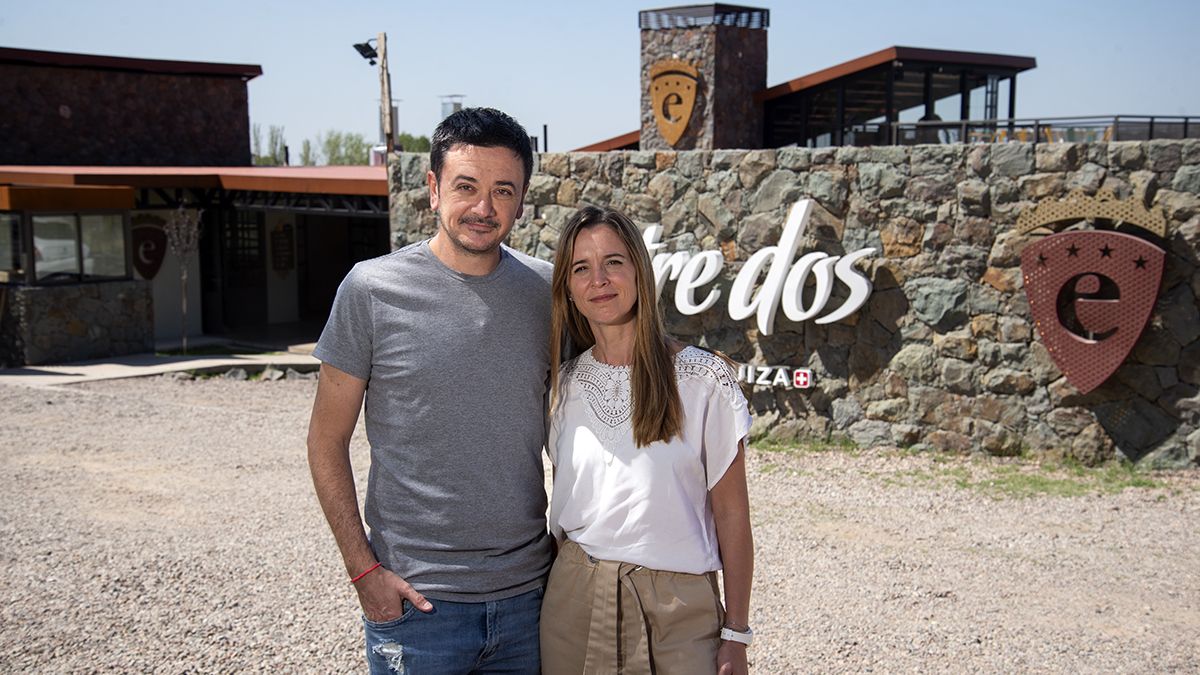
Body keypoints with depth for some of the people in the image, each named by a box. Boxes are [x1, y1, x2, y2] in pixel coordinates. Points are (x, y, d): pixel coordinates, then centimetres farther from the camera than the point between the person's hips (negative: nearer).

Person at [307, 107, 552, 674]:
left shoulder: (547, 290, 1)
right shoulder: (373, 288, -8)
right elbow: (327, 440, -3)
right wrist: (363, 568, -8)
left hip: (529, 591, 3)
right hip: (416, 598, -3)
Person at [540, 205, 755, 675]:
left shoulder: (703, 381, -9)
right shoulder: (564, 386, 3)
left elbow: (731, 513, -5)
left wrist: (735, 635, -4)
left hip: (678, 606, -3)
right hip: (575, 599, 4)